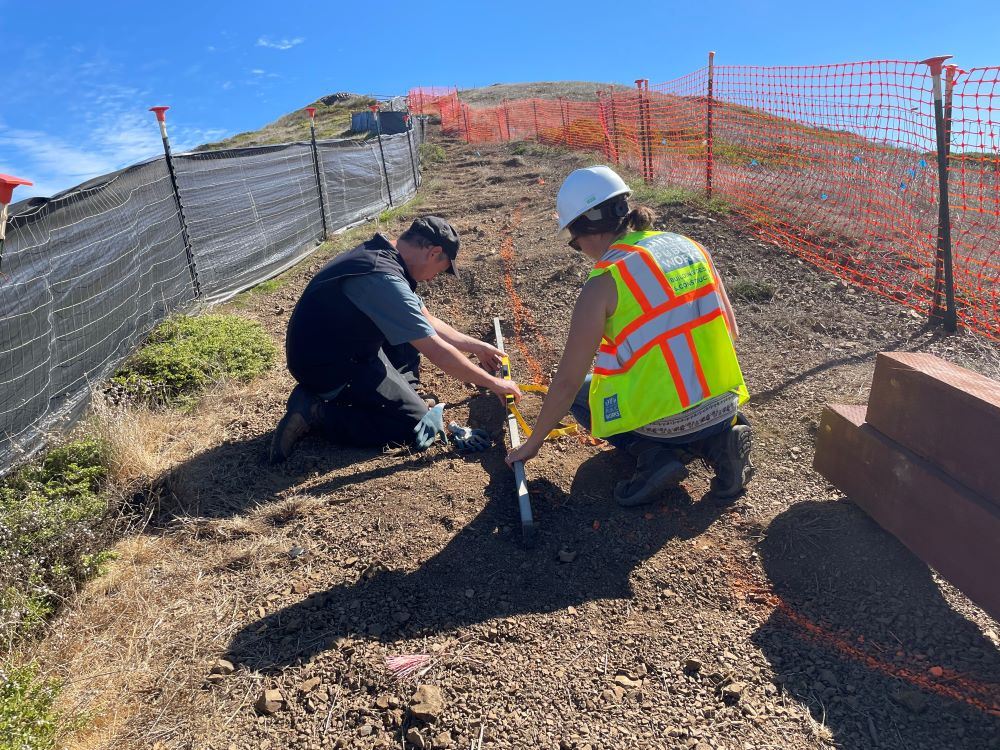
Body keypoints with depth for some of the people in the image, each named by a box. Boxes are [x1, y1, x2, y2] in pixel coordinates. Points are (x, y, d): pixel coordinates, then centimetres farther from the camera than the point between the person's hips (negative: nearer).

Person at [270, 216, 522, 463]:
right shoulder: (384, 279, -28)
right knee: (414, 424, -7)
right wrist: (493, 382, -14)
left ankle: (404, 394, 12)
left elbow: (426, 321, 15)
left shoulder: (380, 255, 3)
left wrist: (475, 345, 17)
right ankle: (316, 411, -6)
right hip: (326, 367, -10)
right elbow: (438, 352, -25)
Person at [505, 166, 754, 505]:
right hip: (726, 406, 6)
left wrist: (533, 442, 4)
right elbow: (730, 331, 11)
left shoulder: (603, 284, -14)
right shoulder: (689, 246, 3)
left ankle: (654, 453, 0)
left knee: (580, 393, 21)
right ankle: (716, 440, 10)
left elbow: (567, 381, -9)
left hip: (663, 421, -6)